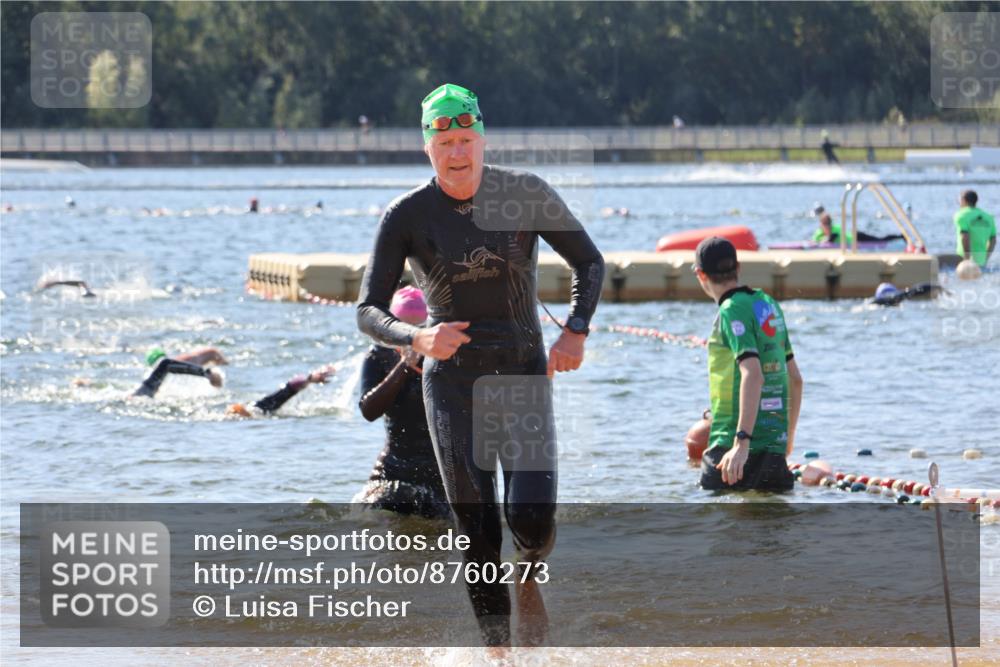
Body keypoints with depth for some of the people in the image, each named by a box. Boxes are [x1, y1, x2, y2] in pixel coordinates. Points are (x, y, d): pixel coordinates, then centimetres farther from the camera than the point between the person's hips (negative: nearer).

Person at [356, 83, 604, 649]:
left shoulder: (527, 195, -4)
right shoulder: (407, 216, -6)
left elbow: (590, 263, 7)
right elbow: (369, 311, -6)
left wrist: (577, 331, -9)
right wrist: (417, 338, -26)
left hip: (524, 374, 0)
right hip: (453, 380, 0)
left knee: (532, 518, -14)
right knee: (478, 533, -4)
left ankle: (529, 578, 21)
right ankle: (499, 649, 11)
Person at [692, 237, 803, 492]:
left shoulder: (732, 311, -11)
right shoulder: (768, 304, 15)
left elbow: (753, 376, -24)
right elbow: (795, 379, 22)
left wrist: (742, 443, -31)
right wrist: (788, 436, 32)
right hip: (774, 447, 8)